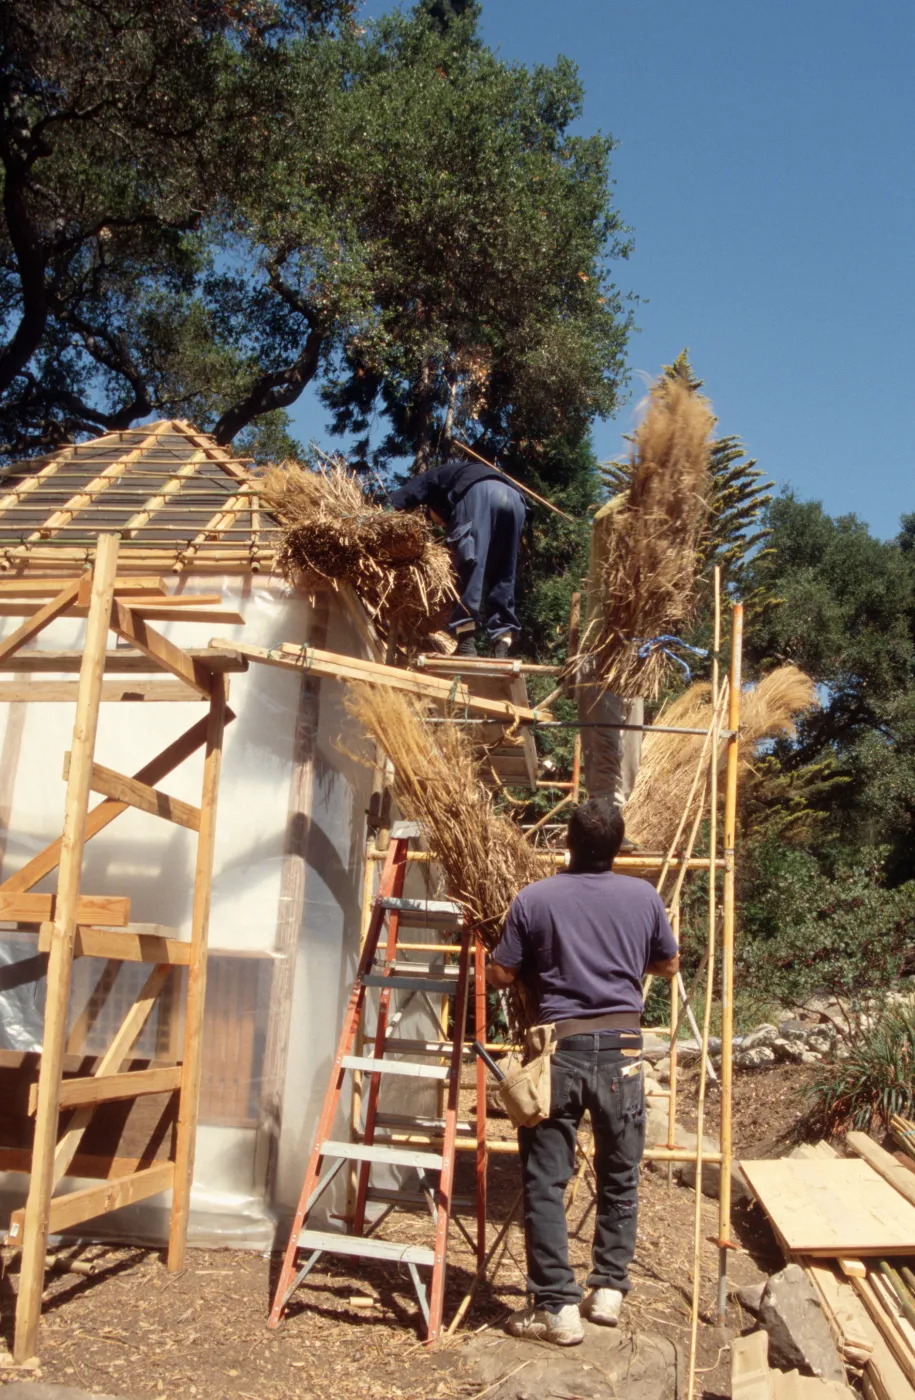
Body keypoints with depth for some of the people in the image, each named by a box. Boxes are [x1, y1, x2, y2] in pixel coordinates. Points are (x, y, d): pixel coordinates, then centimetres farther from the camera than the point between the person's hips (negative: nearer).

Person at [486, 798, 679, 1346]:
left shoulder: (535, 899, -7)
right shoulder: (644, 897, 0)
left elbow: (499, 976, -2)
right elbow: (669, 966, 14)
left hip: (558, 1049, -2)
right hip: (621, 1048, 3)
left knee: (545, 1181, 6)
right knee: (620, 1177, 17)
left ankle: (557, 1306, 6)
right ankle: (609, 1290, 25)